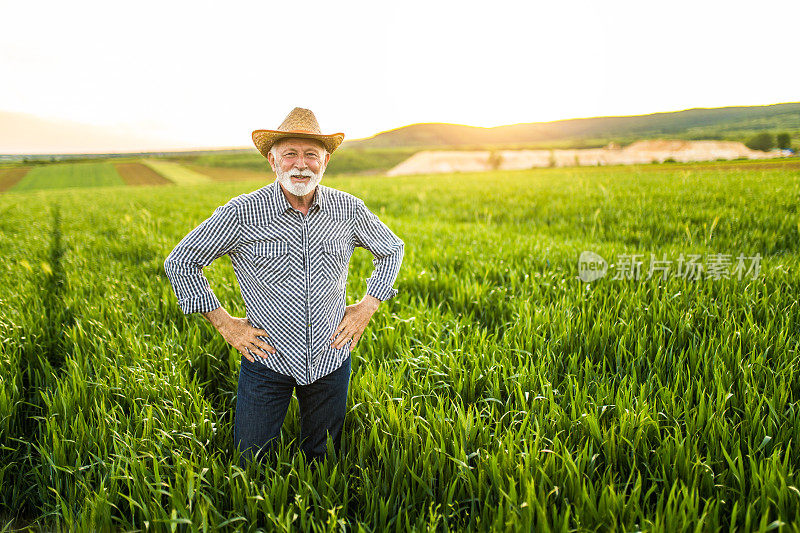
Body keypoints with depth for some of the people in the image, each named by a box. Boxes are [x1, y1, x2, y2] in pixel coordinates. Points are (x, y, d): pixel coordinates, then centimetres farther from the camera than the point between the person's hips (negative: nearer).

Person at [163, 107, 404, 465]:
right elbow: (180, 262, -3)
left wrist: (368, 306, 2)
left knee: (324, 461, 18)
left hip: (331, 359, 2)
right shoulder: (242, 213, -14)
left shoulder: (349, 210, -6)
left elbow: (391, 250, 13)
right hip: (267, 359, -2)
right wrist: (223, 323, -6)